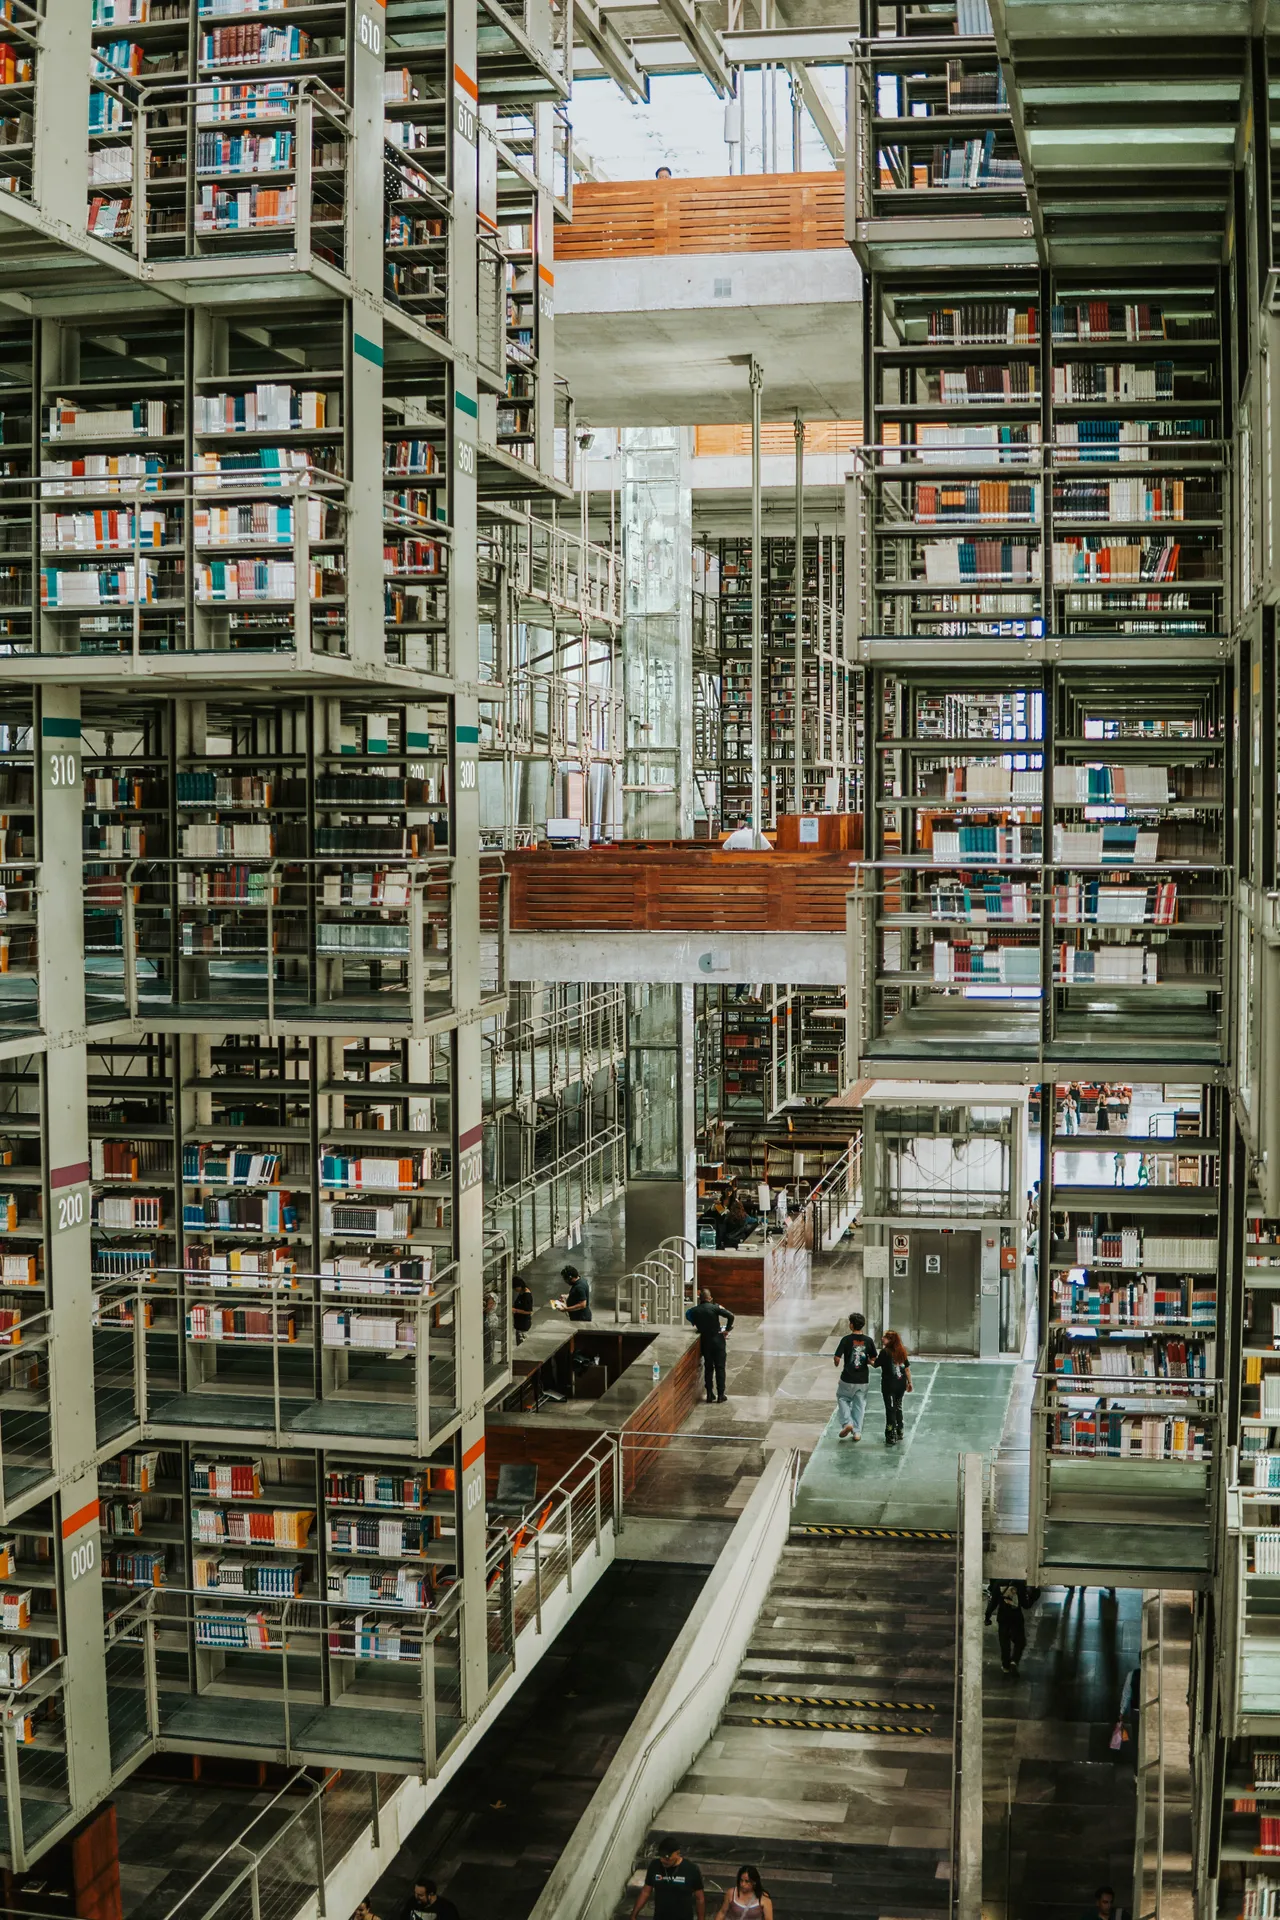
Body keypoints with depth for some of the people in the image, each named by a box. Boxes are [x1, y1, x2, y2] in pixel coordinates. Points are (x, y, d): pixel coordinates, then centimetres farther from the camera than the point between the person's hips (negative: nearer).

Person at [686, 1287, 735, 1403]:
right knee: (720, 1368, 4)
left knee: (708, 1367, 14)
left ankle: (709, 1394, 13)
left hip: (705, 1341, 3)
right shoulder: (714, 1308, -13)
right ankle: (721, 1395, 4)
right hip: (717, 1340, -3)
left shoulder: (695, 1311, -3)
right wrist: (727, 1329, -9)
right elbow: (730, 1316, -21)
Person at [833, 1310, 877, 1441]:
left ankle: (848, 1422, 1)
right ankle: (857, 1431, 13)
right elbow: (873, 1360, 4)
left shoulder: (847, 1340, -13)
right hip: (863, 1380, 3)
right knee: (859, 1405, 14)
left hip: (848, 1379, -3)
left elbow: (837, 1358, -15)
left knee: (842, 1398, 19)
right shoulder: (868, 1341, -4)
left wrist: (837, 1363, 7)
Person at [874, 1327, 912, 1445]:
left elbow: (876, 1364, -5)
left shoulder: (885, 1352, -15)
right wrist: (909, 1382, 16)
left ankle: (891, 1437, 2)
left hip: (889, 1385, -6)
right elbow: (907, 1368, 7)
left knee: (890, 1410, 0)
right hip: (901, 1384, 6)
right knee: (898, 1408, 21)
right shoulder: (902, 1351, 2)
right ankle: (899, 1432, 33)